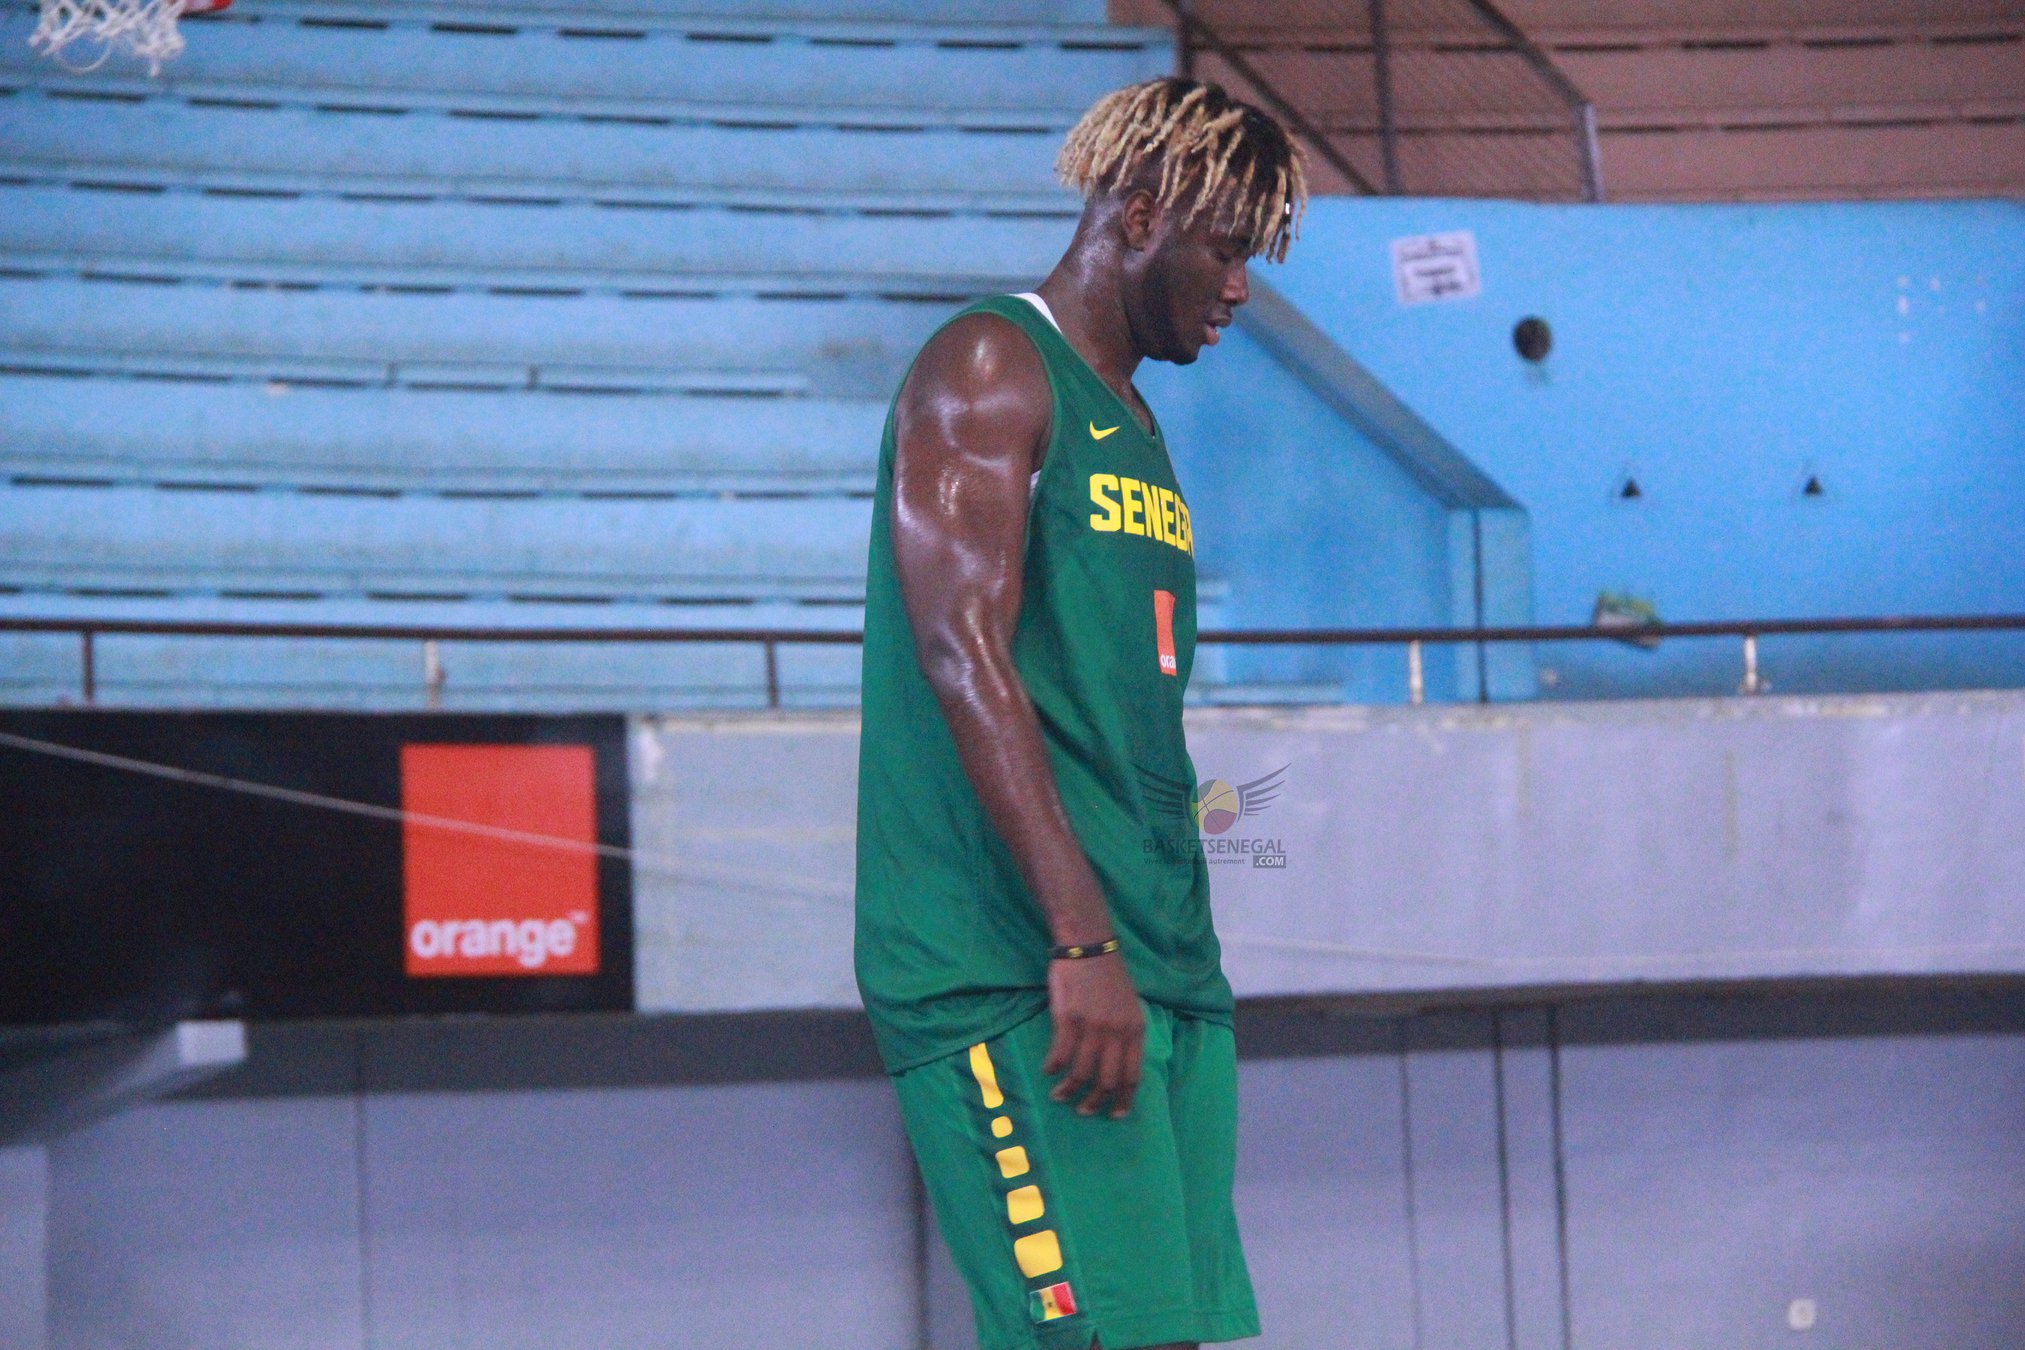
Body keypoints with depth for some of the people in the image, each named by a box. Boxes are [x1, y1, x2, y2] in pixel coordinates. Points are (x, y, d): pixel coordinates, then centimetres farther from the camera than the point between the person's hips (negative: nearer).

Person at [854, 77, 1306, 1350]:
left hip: (1160, 967, 9)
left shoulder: (1134, 425, 23)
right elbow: (961, 651, -17)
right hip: (1016, 971, -9)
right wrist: (1082, 941, -23)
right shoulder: (991, 367, -5)